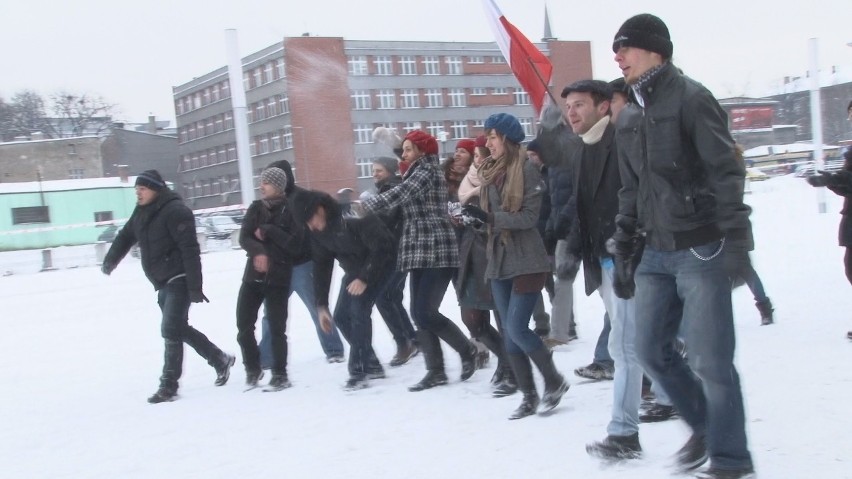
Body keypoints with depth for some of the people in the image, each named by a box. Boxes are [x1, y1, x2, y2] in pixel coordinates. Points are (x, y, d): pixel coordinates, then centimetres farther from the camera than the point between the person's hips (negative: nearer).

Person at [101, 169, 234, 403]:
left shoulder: (175, 210, -17)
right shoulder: (141, 211, 10)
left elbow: (190, 250, -21)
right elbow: (126, 236, 24)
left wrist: (194, 287, -24)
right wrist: (110, 260, 8)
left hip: (179, 281, -9)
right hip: (163, 283, 9)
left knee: (170, 330, -11)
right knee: (180, 329, 15)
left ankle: (169, 385, -5)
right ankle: (220, 359, 30)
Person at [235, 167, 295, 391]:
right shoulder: (255, 208, 8)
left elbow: (294, 242, -14)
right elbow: (244, 238, -1)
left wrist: (267, 231, -13)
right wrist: (258, 252, -20)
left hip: (278, 277, -4)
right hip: (253, 274, 5)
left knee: (276, 328, -2)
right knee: (243, 325, 5)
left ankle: (280, 375, 11)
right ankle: (252, 368, 23)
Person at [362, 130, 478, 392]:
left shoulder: (427, 172, -9)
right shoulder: (417, 174, 21)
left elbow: (397, 195, -18)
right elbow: (401, 199, 14)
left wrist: (363, 205, -13)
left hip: (436, 252, -10)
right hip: (421, 253, 10)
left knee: (425, 313, -12)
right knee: (419, 313, 5)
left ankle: (467, 350, 7)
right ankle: (436, 371, 9)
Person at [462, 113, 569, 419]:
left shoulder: (527, 170, -10)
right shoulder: (490, 172, 11)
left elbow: (530, 216, -16)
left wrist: (491, 217, -24)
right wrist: (476, 217, -5)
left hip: (527, 261, -7)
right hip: (499, 262, 7)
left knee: (517, 328, -11)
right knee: (509, 332, 6)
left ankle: (554, 381, 10)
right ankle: (529, 396, 15)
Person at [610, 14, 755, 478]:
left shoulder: (690, 98, -7)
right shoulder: (627, 118, 14)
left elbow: (726, 171, -13)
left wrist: (735, 238, -20)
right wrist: (623, 252, 17)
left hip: (701, 250, -7)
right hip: (655, 254, 7)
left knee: (709, 360, -3)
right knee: (652, 351, 9)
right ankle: (705, 426, 30)